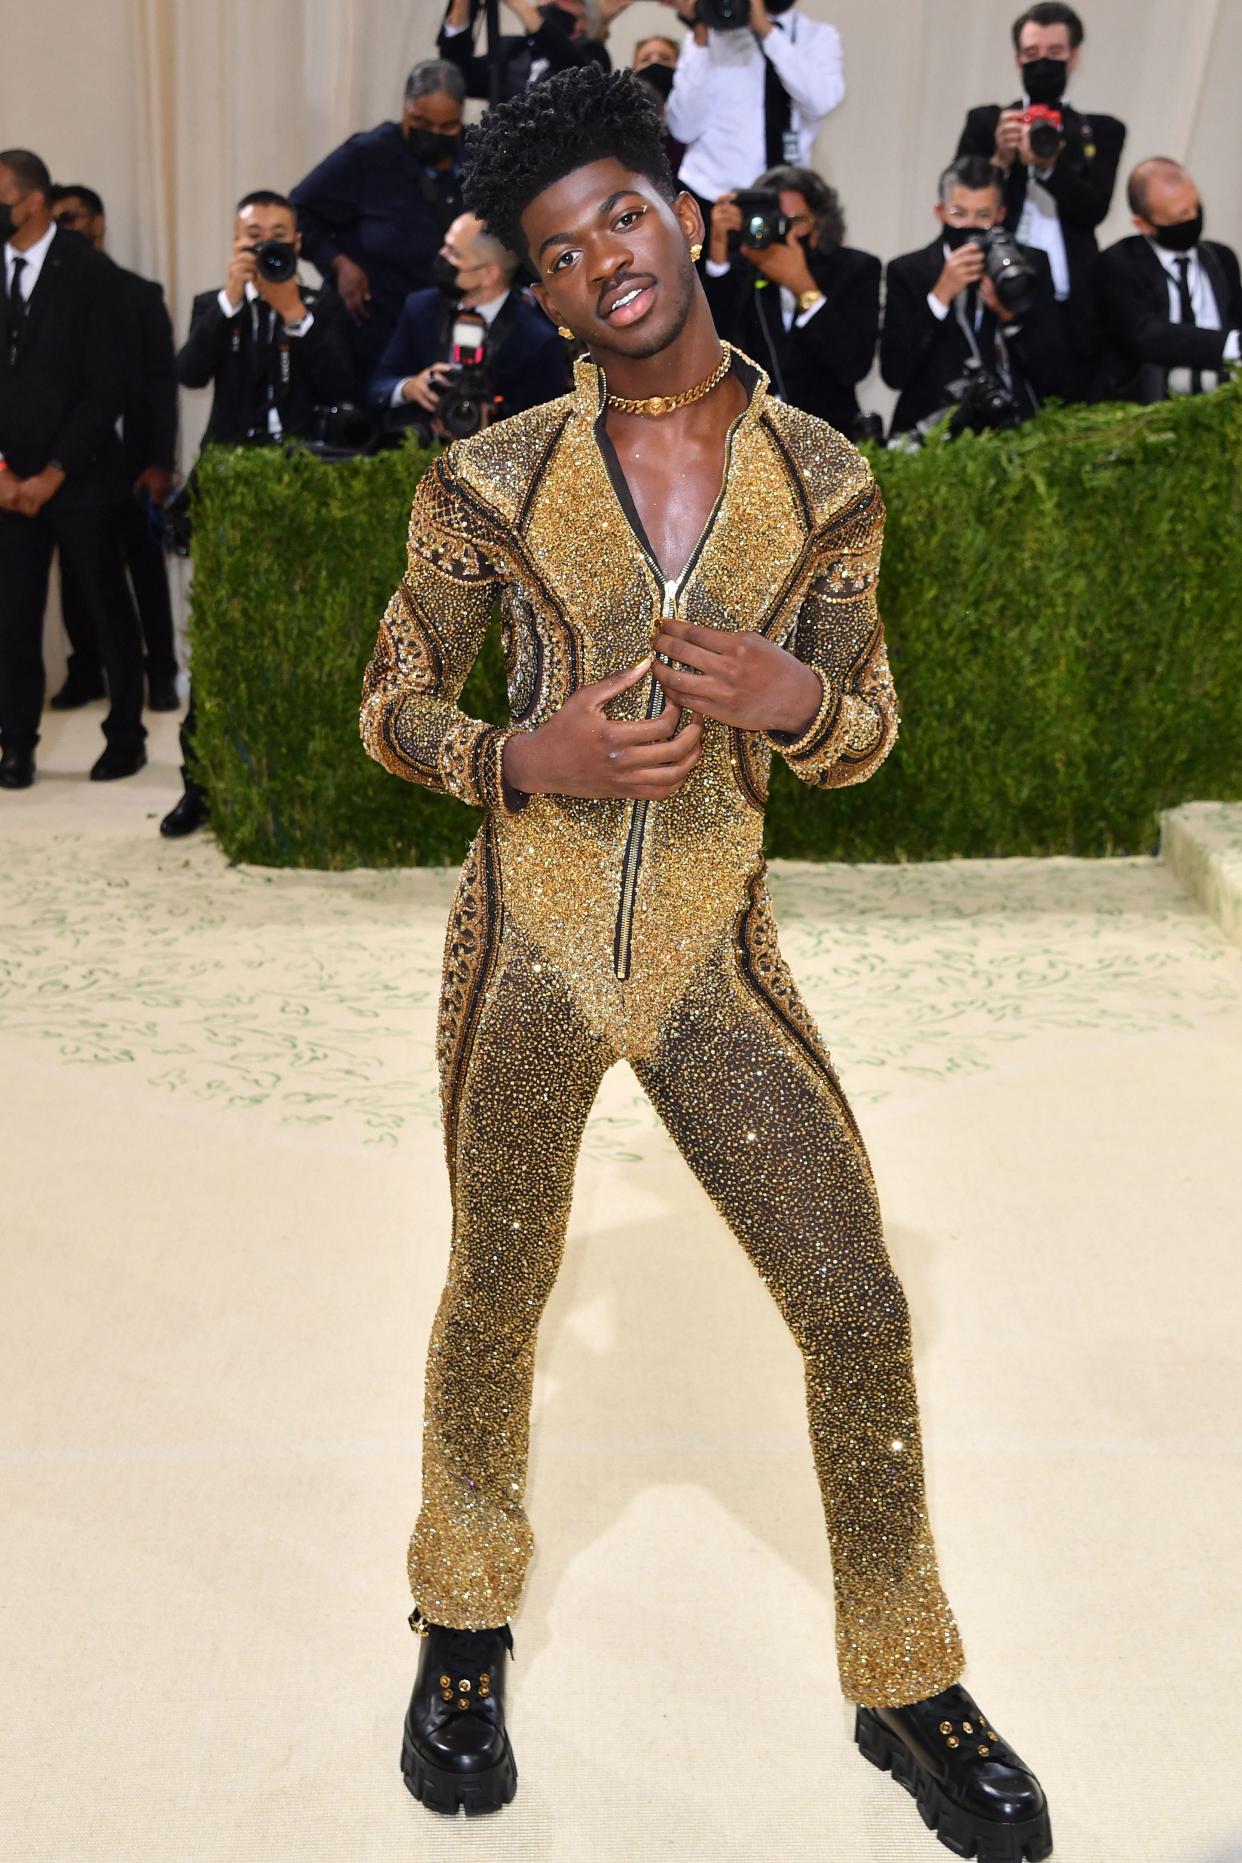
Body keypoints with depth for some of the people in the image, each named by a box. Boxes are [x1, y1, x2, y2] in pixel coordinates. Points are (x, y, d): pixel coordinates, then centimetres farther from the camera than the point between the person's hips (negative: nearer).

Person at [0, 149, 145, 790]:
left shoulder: (88, 272, -5)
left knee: (107, 611, 5)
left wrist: (53, 473, -11)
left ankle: (126, 737, 17)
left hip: (80, 476, -3)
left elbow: (107, 387, -8)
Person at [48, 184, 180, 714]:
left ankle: (161, 674, 11)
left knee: (146, 567, 4)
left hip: (131, 459, -2)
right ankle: (86, 672, 14)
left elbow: (162, 382, 0)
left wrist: (161, 463, -9)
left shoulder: (141, 294, 4)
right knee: (76, 571, 5)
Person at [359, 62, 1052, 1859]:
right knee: (495, 1300, 14)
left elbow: (864, 737, 7)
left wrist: (793, 696, -16)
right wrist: (526, 757, -16)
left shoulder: (826, 477, 1)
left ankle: (906, 1680, 28)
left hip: (715, 954, 1)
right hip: (526, 951, -1)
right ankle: (466, 1618, 43)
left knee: (860, 1310, 3)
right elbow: (392, 707, 4)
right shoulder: (490, 477, -3)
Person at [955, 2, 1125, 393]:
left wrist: (1049, 165, -19)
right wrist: (1000, 160, -12)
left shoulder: (1102, 131, 13)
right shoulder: (986, 122, 14)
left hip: (1071, 312, 1)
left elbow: (1094, 209, -2)